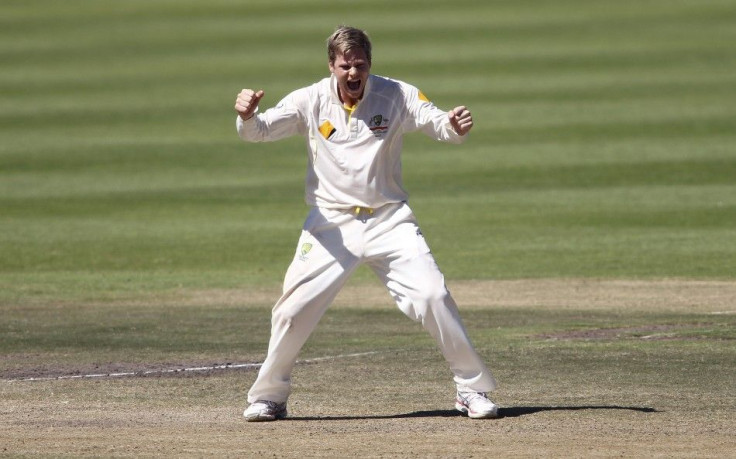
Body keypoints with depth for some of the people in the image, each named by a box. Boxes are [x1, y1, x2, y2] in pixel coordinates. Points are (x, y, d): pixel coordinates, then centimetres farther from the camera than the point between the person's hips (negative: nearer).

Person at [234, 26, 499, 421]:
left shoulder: (397, 96, -6)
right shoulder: (310, 101, -6)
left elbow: (436, 123, -17)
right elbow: (258, 131, -12)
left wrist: (454, 126, -41)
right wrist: (247, 115, -36)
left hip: (390, 221, 0)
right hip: (331, 224, 0)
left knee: (432, 296, -11)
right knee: (293, 310, -4)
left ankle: (472, 388, 3)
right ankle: (268, 396, 16)